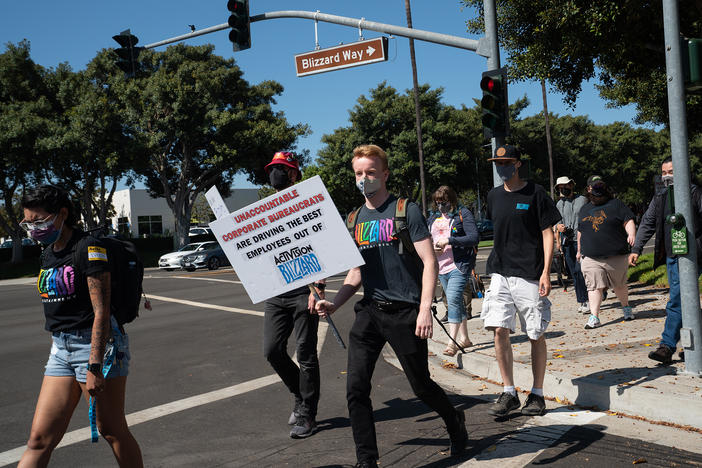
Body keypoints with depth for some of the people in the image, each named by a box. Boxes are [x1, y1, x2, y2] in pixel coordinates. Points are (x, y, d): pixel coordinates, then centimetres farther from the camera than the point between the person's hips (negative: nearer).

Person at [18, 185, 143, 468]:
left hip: (98, 344, -7)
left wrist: (94, 367, -22)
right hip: (61, 348, 7)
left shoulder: (89, 249, -12)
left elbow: (101, 311, -18)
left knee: (111, 431, 3)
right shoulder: (48, 254, 13)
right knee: (39, 439, 4)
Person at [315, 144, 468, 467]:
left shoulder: (406, 211, -5)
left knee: (421, 385, 8)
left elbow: (429, 261, -9)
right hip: (369, 311, 5)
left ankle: (455, 423, 38)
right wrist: (334, 303, 2)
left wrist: (425, 309, -18)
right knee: (356, 389, -3)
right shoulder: (355, 219, 12)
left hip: (404, 312, -5)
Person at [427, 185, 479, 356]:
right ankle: (464, 338, 24)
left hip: (459, 266, -7)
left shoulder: (463, 214, -4)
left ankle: (452, 342, -16)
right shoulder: (433, 217, 14)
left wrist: (448, 241, -19)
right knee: (456, 302, 14)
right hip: (441, 267, 7)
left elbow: (474, 238, -13)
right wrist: (431, 247, -5)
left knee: (453, 300, -17)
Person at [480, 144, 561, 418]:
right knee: (499, 330, -5)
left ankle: (537, 394, 15)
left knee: (535, 334, 3)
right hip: (500, 273, 4)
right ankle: (508, 393, 7)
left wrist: (546, 272, -12)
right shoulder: (494, 196, 13)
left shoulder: (535, 193, -2)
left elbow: (548, 233, -4)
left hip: (530, 274, -4)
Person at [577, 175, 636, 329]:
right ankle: (594, 317, -6)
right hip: (591, 258, 2)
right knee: (594, 287, -7)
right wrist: (579, 250, 28)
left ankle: (626, 307, 34)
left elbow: (628, 221, -1)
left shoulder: (616, 204, 6)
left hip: (616, 257, -2)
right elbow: (580, 231, 25)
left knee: (620, 286, 10)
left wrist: (631, 234, -20)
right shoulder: (584, 209, 17)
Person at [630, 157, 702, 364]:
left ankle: (667, 346, -11)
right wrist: (636, 249, 9)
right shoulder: (660, 198, 14)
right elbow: (647, 224, 16)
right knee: (683, 301, 12)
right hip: (671, 256, 6)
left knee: (676, 301, -12)